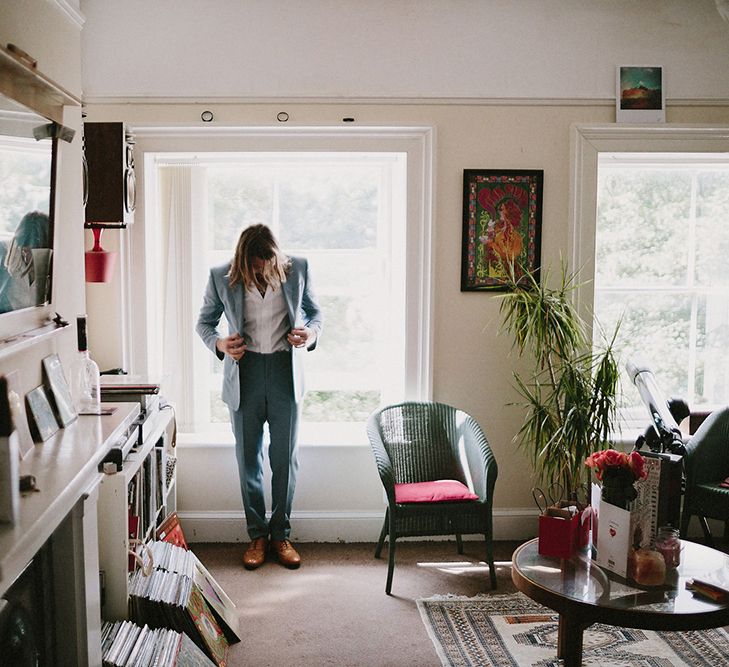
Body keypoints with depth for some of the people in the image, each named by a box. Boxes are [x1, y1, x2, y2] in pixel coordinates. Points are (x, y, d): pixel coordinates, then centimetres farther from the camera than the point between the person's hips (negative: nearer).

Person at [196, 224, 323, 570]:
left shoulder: (297, 269, -3)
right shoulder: (222, 277, -5)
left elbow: (315, 311, 10)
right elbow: (204, 321, 7)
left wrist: (311, 333, -12)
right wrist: (219, 343, -14)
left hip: (285, 371, 0)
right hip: (245, 372, 0)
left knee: (285, 457, 6)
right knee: (248, 458, 8)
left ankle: (281, 534, 21)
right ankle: (257, 535, 22)